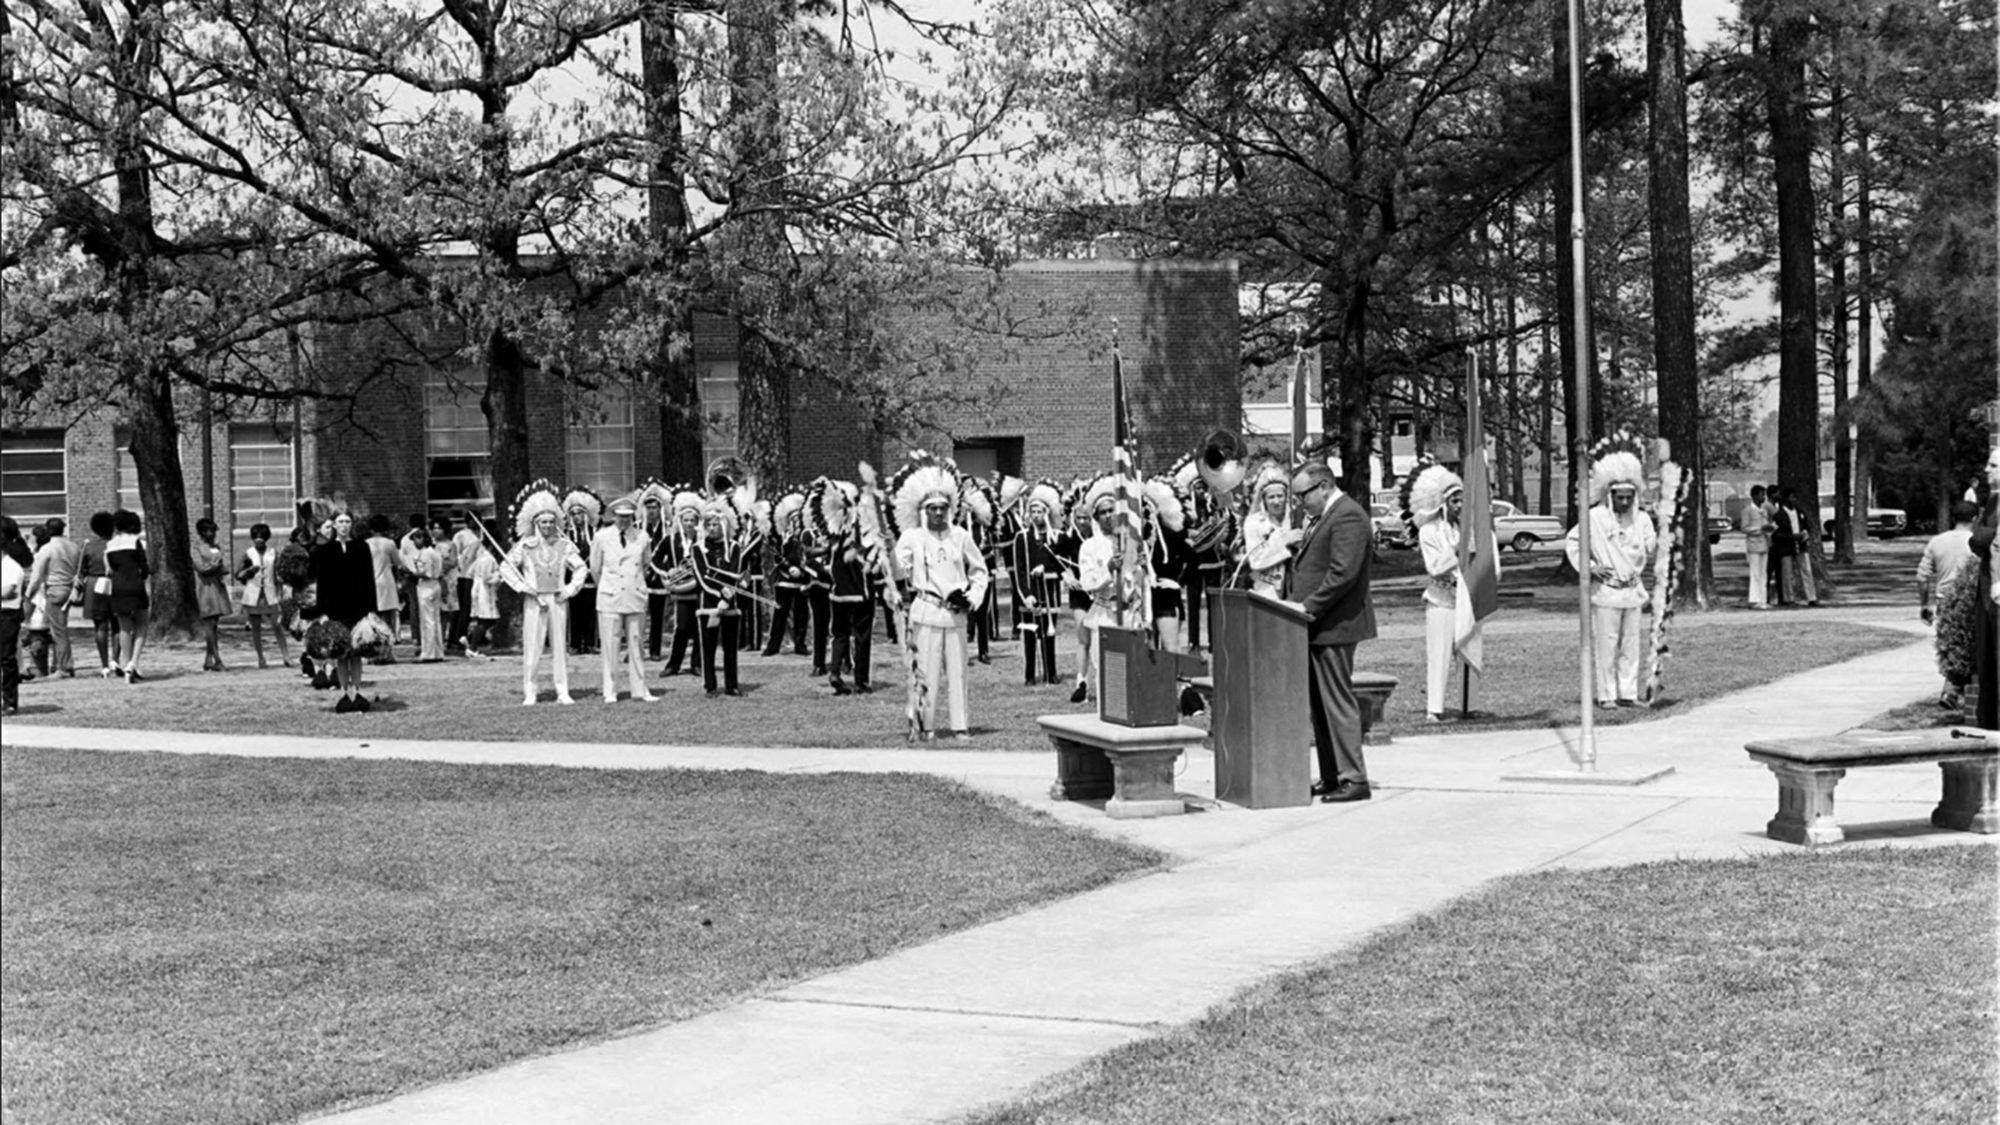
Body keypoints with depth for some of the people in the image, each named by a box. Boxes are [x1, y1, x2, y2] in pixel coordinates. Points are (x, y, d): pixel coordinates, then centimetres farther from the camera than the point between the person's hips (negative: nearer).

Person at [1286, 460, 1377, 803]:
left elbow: (1343, 573, -23)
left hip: (1334, 626, -10)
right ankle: (1331, 777, 17)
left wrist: (1308, 607, -19)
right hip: (1318, 626, 10)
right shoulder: (1326, 516, 19)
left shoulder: (1348, 517, -15)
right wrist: (1299, 603, 10)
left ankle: (1354, 780, -3)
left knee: (1338, 703, -7)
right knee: (1320, 705, 12)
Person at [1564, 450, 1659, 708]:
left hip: (1633, 590, 4)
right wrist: (1590, 566, -9)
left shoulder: (1642, 519, 5)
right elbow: (1573, 543, 0)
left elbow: (1648, 550, 1)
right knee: (1607, 645, -3)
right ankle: (1606, 695, 3)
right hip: (1606, 590, -4)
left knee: (1630, 645, 6)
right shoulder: (1595, 518, -7)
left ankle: (1628, 694, 12)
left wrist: (1658, 544, -19)